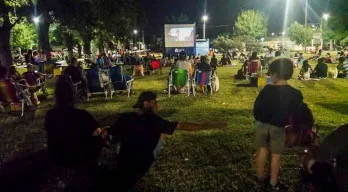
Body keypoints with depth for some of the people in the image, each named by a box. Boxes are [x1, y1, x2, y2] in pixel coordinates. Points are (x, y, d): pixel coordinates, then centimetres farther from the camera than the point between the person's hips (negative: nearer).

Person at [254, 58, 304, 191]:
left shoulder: (267, 89, -17)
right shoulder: (296, 94, -15)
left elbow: (257, 108, -8)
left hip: (262, 124, 1)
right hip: (278, 128, -1)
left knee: (262, 150, 19)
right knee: (276, 155, 14)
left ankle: (260, 178, 32)